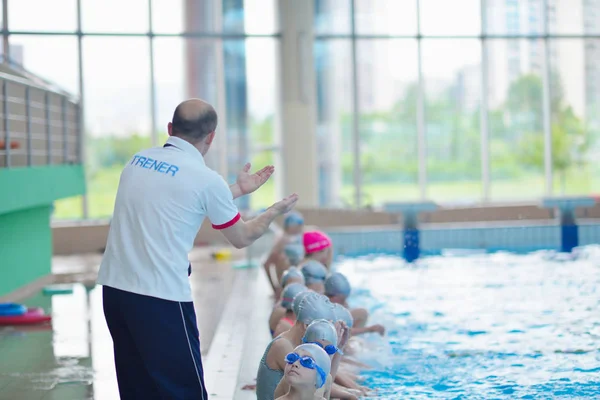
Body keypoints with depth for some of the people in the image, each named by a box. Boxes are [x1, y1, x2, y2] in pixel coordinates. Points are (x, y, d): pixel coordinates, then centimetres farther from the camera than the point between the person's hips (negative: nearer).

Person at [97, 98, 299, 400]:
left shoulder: (138, 160, 10)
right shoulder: (205, 179, -8)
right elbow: (242, 238, 6)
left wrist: (238, 189, 33)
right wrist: (274, 212, 24)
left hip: (114, 286, 7)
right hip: (160, 296, -7)